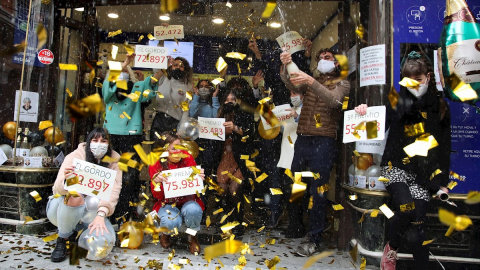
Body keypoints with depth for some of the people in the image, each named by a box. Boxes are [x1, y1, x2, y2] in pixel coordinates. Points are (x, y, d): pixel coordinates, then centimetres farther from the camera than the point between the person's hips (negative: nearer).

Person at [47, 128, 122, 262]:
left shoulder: (114, 160, -10)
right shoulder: (74, 156, -16)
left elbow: (113, 190, -19)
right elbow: (58, 188, -25)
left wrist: (101, 215, -33)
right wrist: (66, 181, -49)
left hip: (91, 211, 2)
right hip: (59, 210, -2)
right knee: (75, 196, -36)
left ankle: (78, 228, 14)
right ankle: (62, 240, -8)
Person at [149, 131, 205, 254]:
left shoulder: (187, 158, -7)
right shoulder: (156, 165, -8)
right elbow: (158, 196, -10)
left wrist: (200, 178, -22)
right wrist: (156, 182, -31)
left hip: (188, 200, 1)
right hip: (167, 203, -1)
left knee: (193, 210, -33)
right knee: (171, 221, -32)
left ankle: (192, 237, 1)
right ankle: (166, 234, 9)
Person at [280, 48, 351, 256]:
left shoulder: (342, 84, 7)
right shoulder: (310, 82, 20)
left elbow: (333, 100, -16)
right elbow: (292, 87, 0)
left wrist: (311, 82, -29)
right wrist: (286, 67, -17)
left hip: (323, 143, -5)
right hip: (302, 140, 5)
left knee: (316, 191, -4)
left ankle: (315, 240, 7)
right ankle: (296, 229, 29)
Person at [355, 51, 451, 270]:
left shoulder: (440, 107, 9)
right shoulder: (398, 102, 3)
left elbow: (444, 148, 13)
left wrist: (442, 182, 10)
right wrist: (364, 114, -22)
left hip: (424, 174, 2)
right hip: (396, 167, -2)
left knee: (414, 231, -7)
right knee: (406, 209, -26)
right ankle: (391, 248, 3)